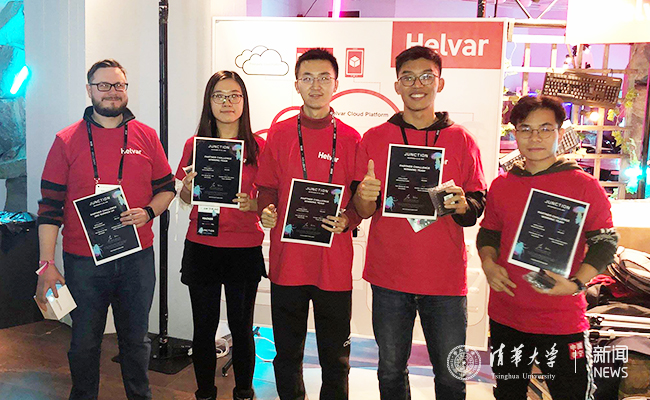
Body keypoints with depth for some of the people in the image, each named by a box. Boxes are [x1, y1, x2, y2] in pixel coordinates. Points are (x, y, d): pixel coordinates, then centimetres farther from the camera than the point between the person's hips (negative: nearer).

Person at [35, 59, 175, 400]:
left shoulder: (146, 137, 4)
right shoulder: (67, 140, -1)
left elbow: (166, 188, 11)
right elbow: (50, 207, -2)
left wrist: (148, 211, -10)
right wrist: (47, 264, -7)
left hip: (137, 257, 1)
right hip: (83, 261, -1)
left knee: (136, 338, 15)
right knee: (84, 341, 12)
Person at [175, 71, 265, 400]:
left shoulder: (257, 147, 0)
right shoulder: (195, 144, 4)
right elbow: (185, 198, 11)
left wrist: (251, 204, -18)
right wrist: (188, 186, -10)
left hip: (244, 249, -1)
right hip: (201, 248, 1)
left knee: (241, 327, 8)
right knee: (204, 327, 10)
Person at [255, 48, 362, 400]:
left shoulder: (350, 139, 2)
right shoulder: (279, 134, 5)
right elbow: (267, 188, 10)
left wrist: (347, 220, -14)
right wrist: (266, 210, -10)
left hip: (334, 262, -1)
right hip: (287, 260, 1)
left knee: (335, 357, 11)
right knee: (287, 351, 15)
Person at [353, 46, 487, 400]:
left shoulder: (461, 140, 4)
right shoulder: (373, 139, 4)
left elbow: (478, 207, 4)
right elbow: (363, 211, 4)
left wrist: (461, 204, -18)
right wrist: (365, 197, -19)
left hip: (446, 279, 0)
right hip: (389, 277, 1)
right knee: (391, 371, 12)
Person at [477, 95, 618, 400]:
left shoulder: (584, 185, -6)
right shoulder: (501, 185, 5)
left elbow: (605, 241, -6)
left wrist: (577, 283, -20)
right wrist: (489, 264, -5)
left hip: (563, 322, -3)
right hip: (505, 316, 4)